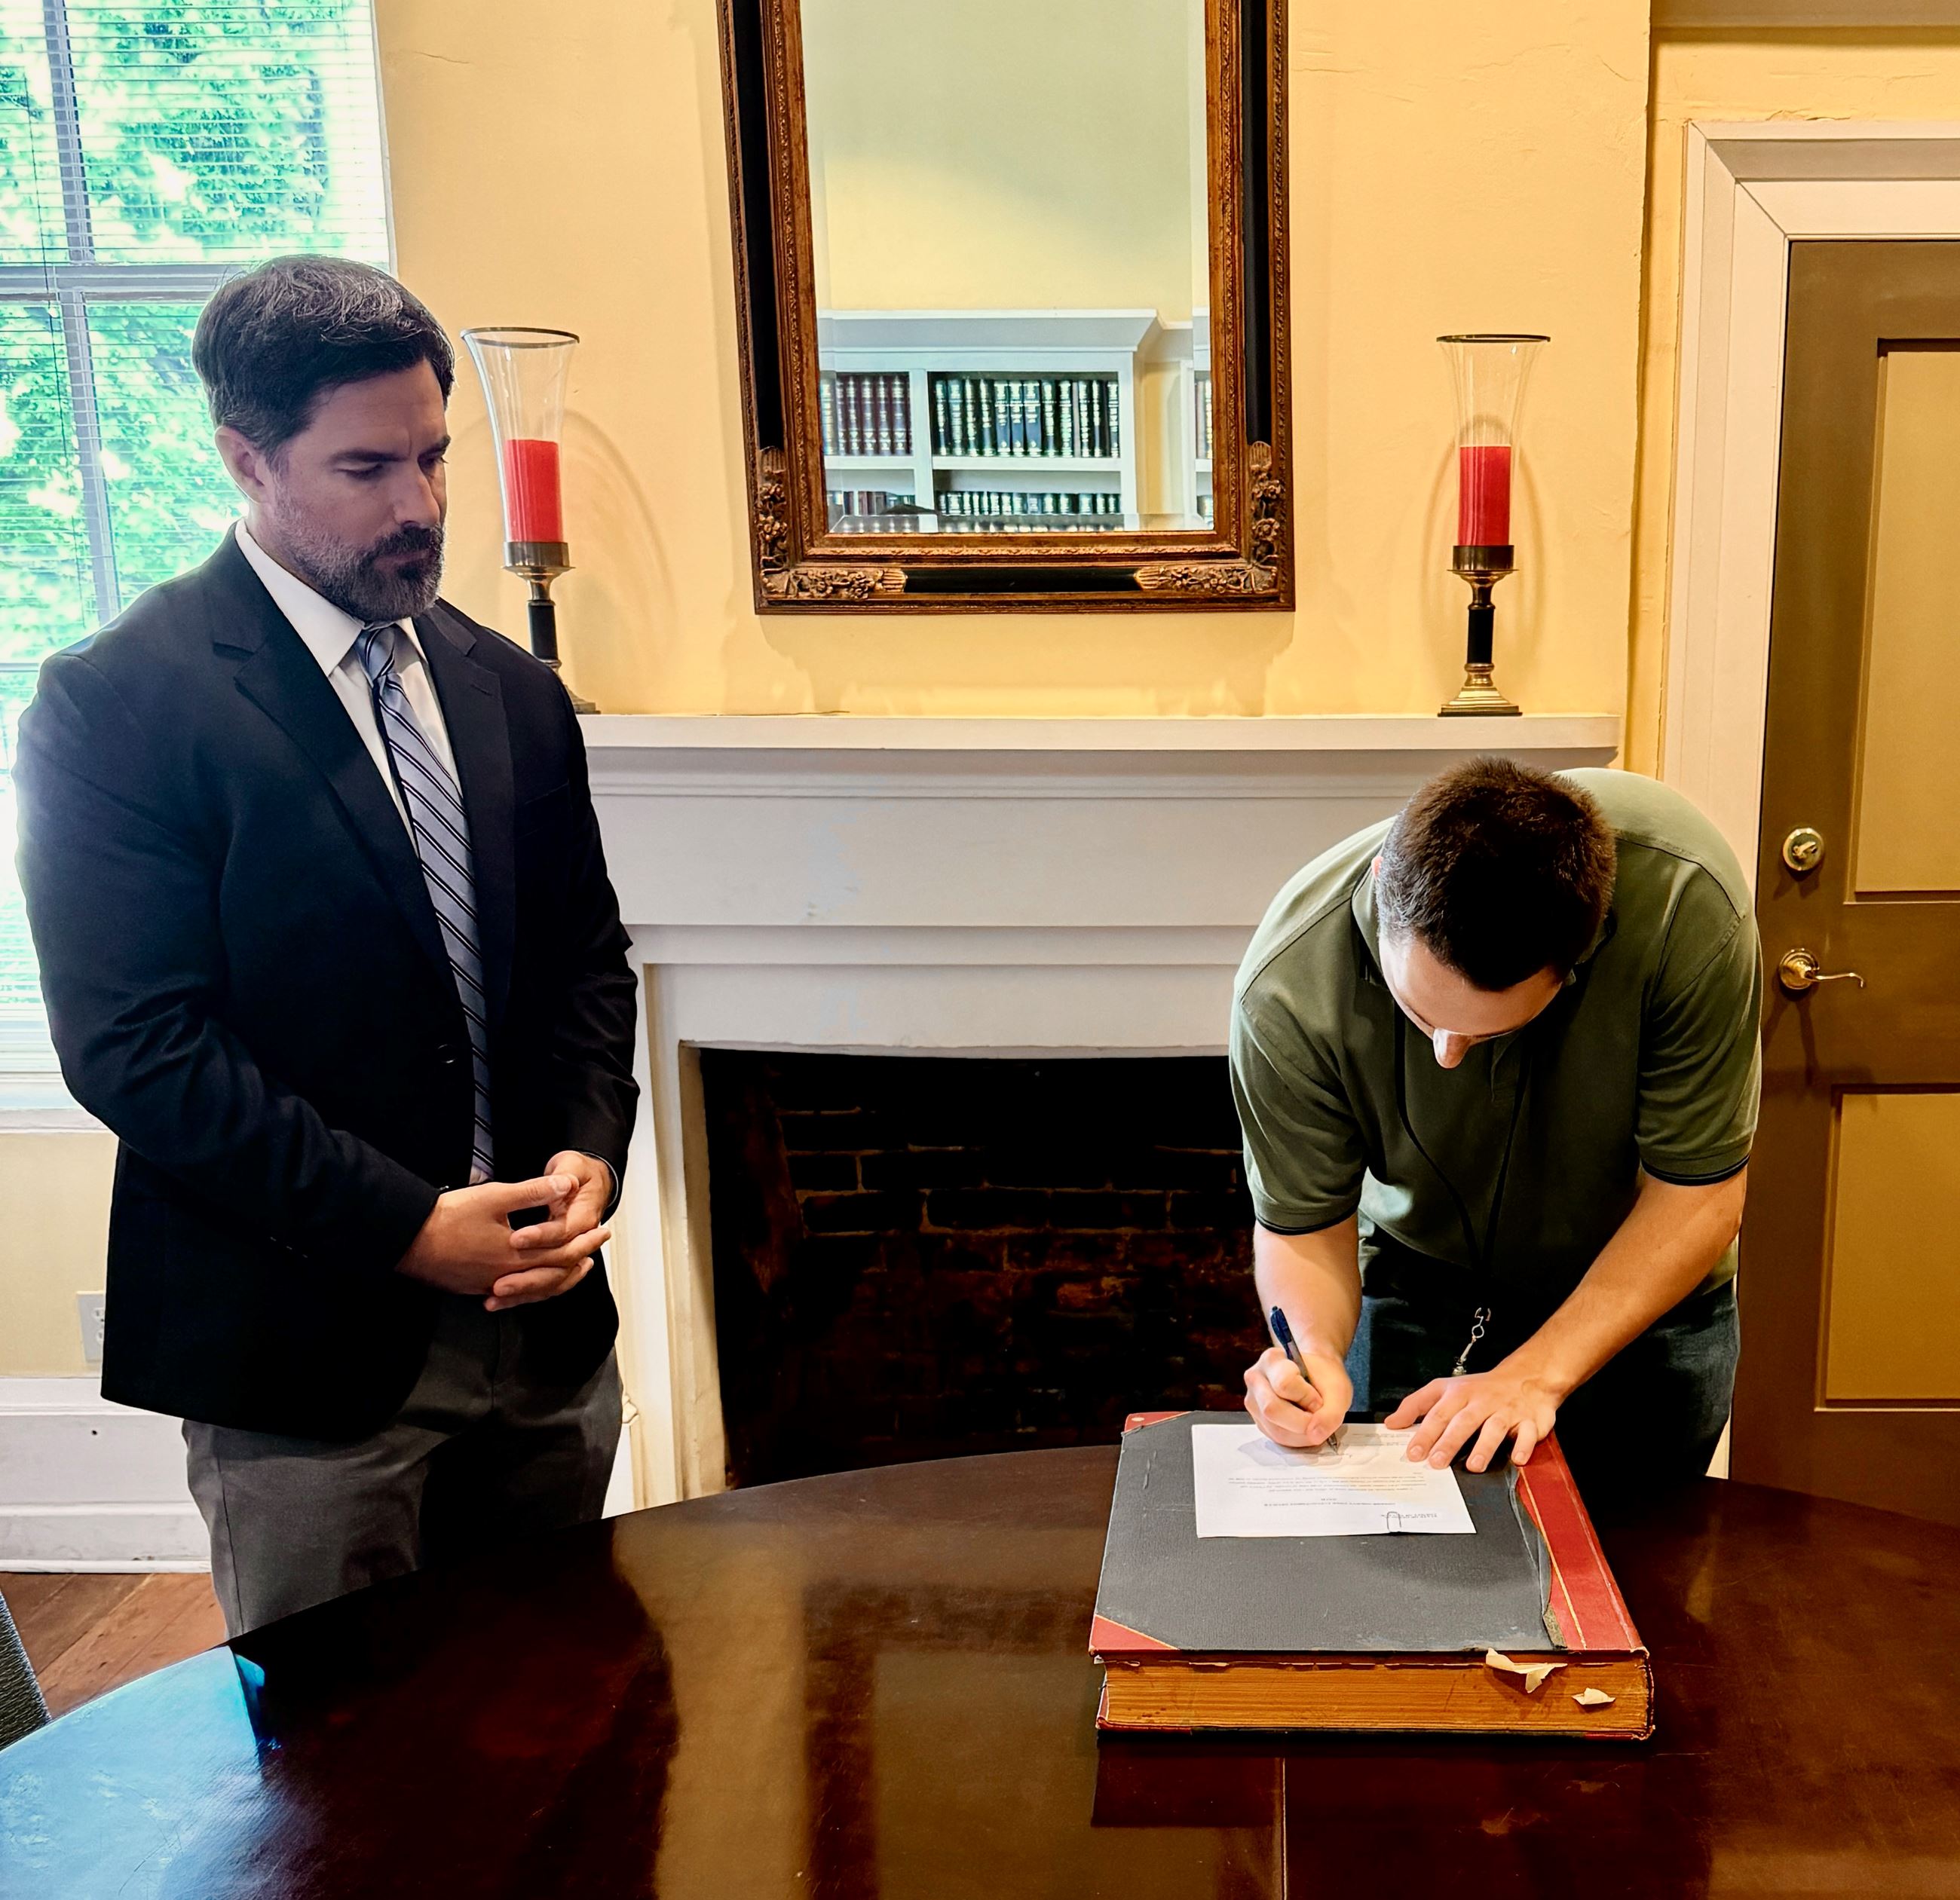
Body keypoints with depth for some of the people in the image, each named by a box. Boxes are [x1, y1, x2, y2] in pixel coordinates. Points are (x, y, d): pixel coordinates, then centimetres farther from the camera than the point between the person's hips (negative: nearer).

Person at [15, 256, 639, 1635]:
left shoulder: (513, 694, 8)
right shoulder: (115, 703, -10)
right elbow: (133, 1045, -14)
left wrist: (588, 1158, -4)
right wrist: (405, 1227, -17)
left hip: (543, 1321, 5)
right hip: (307, 1357, -5)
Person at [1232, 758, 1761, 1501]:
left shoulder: (1684, 903, -34)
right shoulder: (1289, 990, -32)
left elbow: (1697, 1192, -24)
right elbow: (1302, 1224, -18)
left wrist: (1537, 1374, -30)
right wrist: (1314, 1352, -39)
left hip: (1648, 1290, 0)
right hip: (1417, 1286, 0)